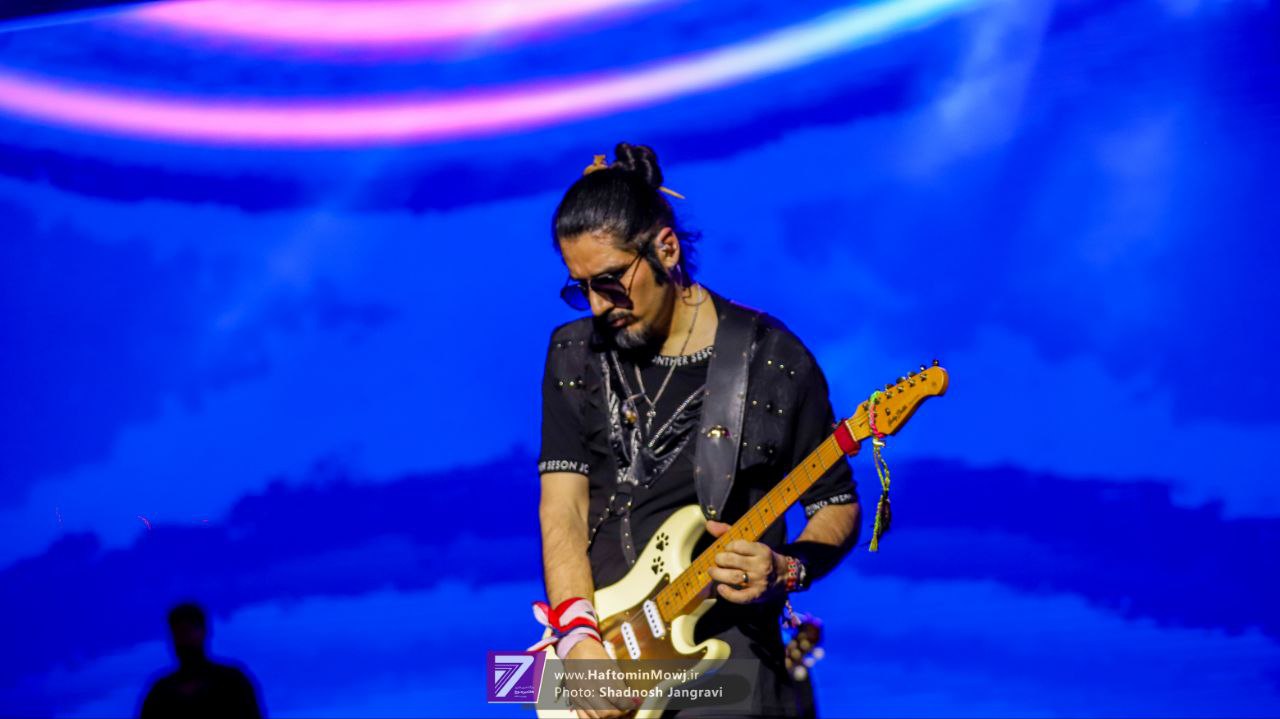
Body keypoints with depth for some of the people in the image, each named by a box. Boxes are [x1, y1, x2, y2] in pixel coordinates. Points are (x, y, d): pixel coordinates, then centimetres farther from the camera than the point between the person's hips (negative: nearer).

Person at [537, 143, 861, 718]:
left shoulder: (774, 362, -1)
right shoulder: (575, 357, 8)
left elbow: (837, 504, 6)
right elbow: (562, 504, 1)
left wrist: (787, 570, -14)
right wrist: (578, 639, -13)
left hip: (724, 653, -3)